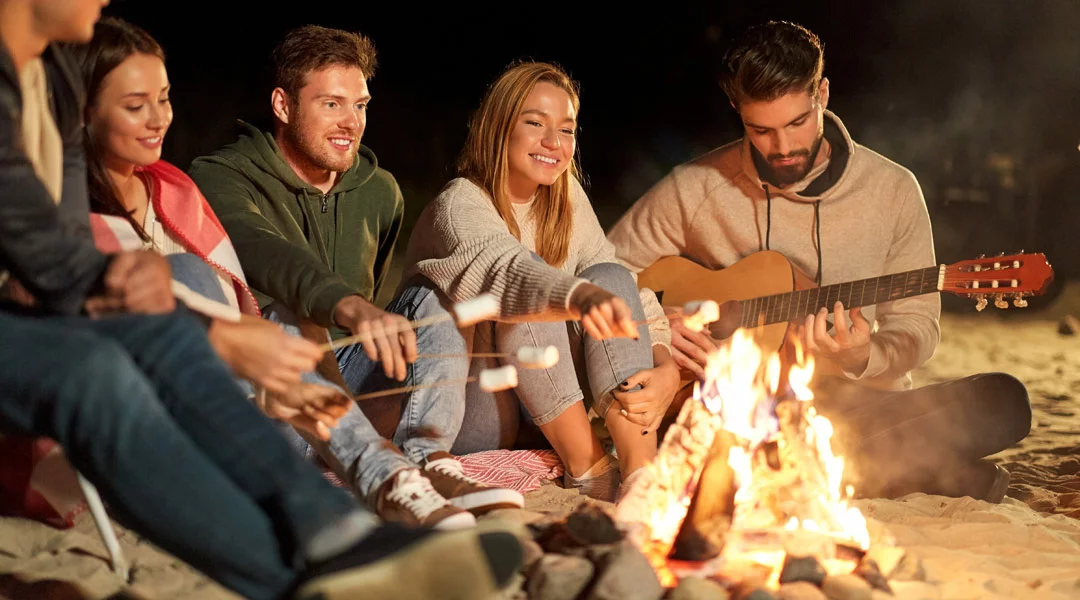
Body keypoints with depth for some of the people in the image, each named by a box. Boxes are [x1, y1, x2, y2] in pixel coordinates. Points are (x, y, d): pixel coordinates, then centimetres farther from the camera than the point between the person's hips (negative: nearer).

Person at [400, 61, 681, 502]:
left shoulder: (567, 200, 4)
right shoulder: (459, 206, -17)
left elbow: (627, 293, 1)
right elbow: (500, 271, -40)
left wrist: (667, 370, -20)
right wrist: (581, 299, -61)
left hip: (545, 412, 6)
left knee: (611, 275, -15)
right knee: (523, 303, -29)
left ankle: (640, 467, -27)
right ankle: (585, 464, -25)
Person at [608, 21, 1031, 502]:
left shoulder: (892, 189, 1)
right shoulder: (696, 188, 0)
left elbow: (916, 325, 4)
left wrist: (860, 359, -18)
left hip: (859, 407, 0)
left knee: (1003, 400, -24)